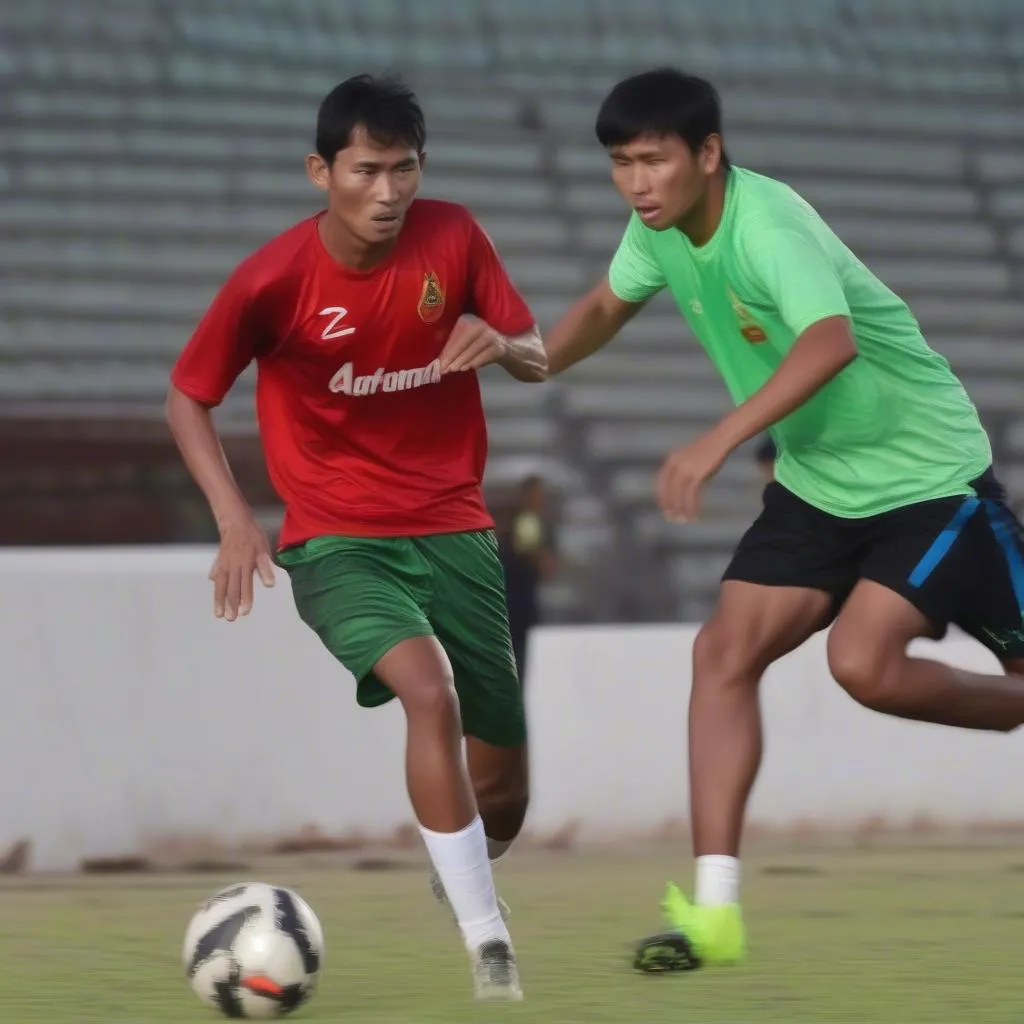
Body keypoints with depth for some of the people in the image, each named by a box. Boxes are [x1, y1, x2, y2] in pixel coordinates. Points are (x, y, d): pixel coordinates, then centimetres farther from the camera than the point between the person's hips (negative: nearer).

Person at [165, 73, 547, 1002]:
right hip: (338, 540, -4)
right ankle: (489, 944, -28)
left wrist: (503, 344, -20)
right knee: (430, 690, -34)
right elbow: (187, 399, -2)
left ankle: (460, 882, 44)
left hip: (454, 528, 4)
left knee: (503, 793, 7)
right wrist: (234, 521, -15)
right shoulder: (274, 279, -14)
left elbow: (538, 360, 4)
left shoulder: (452, 238, -7)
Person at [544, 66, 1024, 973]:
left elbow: (830, 343, -48)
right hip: (816, 482, 8)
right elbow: (610, 304, 18)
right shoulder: (660, 227, -4)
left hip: (928, 473, -8)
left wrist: (719, 441, -56)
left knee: (863, 663, -22)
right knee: (724, 654, -8)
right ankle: (716, 911, -10)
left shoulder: (769, 227, -30)